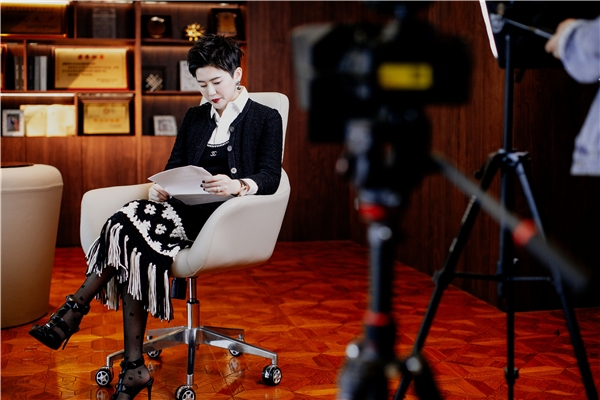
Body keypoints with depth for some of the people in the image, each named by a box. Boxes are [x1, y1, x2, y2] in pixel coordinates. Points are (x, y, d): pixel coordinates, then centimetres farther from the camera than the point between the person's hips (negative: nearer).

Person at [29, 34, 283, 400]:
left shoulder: (266, 119, 8)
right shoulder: (195, 117, 25)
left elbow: (270, 178, -4)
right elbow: (175, 165, 16)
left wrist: (237, 185, -25)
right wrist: (161, 187, -7)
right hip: (186, 207, 5)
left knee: (128, 231, -28)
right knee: (137, 247, -29)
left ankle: (72, 314, -17)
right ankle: (134, 369, -29)